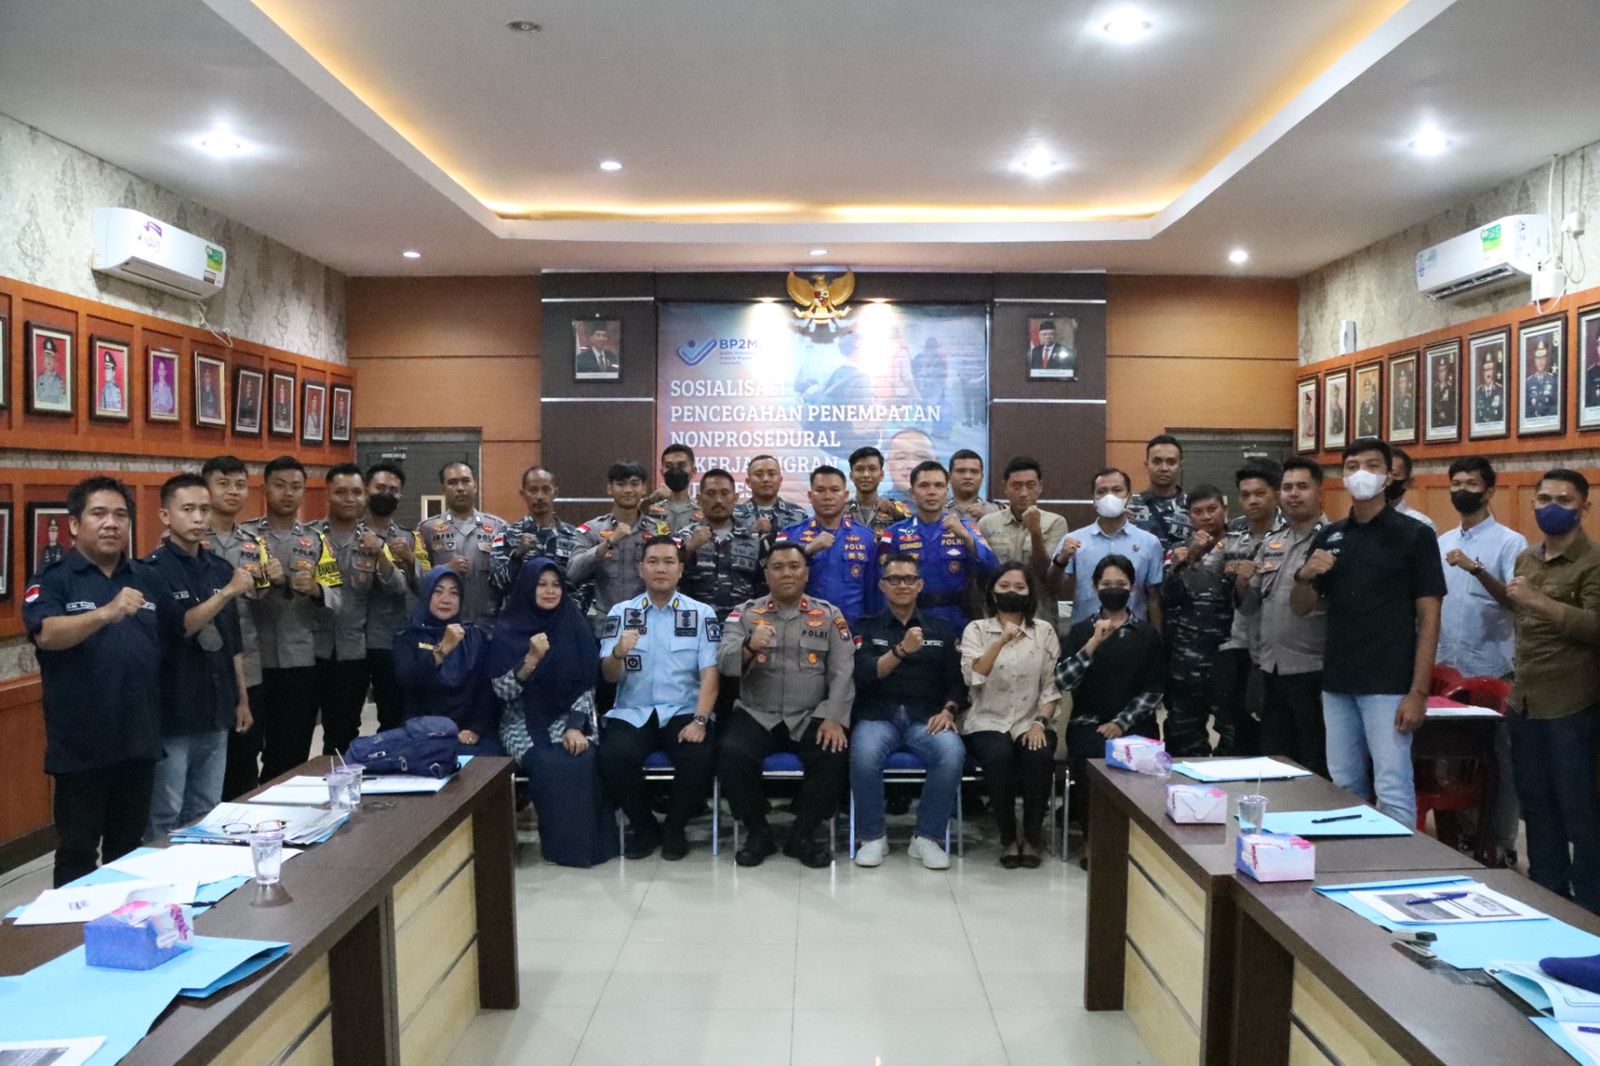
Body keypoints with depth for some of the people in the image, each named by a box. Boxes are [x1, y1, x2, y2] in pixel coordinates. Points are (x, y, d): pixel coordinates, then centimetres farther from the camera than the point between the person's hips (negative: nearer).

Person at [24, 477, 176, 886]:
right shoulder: (52, 580, -5)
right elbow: (46, 634, -24)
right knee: (77, 852, 8)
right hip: (81, 745, -4)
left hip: (139, 741, 4)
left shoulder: (148, 580, 9)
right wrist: (107, 613, -39)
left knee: (129, 849, 17)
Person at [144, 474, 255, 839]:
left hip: (215, 713, 6)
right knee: (164, 819, 3)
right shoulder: (153, 570, -9)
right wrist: (229, 592, -28)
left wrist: (241, 699, 13)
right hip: (172, 716, -6)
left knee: (207, 816, 14)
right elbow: (179, 627, -19)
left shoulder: (220, 568, 9)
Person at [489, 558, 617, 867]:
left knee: (583, 760, -30)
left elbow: (586, 684, 1)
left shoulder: (575, 626, 4)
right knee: (550, 764, -31)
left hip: (569, 719, 1)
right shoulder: (507, 630, -1)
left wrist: (576, 726, -13)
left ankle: (588, 840, -15)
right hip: (524, 724, -1)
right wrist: (531, 659, -23)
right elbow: (503, 690, -8)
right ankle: (562, 843, -15)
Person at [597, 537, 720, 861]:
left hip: (683, 712, -1)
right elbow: (609, 676, 1)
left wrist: (700, 720, -17)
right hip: (632, 713, 1)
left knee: (700, 757, -30)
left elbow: (709, 673, -2)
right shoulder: (621, 612, 7)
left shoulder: (702, 613, 5)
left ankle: (674, 828, 0)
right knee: (612, 757, -29)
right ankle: (644, 827, 0)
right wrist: (619, 653, -23)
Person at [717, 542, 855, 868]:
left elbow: (842, 672, 0)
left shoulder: (829, 615, 7)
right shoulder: (744, 613, 6)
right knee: (732, 755, -29)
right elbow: (724, 662, -8)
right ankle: (757, 833, -4)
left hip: (811, 717, 0)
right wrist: (749, 647, -30)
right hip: (756, 715, 0)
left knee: (835, 755, -27)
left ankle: (803, 835, -4)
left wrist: (834, 718, -15)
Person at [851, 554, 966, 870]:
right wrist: (902, 650, -22)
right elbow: (865, 676, -7)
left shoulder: (942, 630, 16)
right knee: (864, 755, -35)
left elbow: (956, 681, 11)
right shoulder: (867, 628, 10)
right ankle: (873, 836, -10)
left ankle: (928, 837, -12)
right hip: (877, 716, -1)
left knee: (953, 754, -32)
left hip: (925, 718, 1)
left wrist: (948, 710, -9)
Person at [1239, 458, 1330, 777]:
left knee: (1315, 769, 5)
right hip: (1271, 670, 6)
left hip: (1312, 672, -6)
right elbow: (1249, 607, 16)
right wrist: (1243, 585, -4)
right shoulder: (1270, 542, 12)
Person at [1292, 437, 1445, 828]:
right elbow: (1300, 608, 13)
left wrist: (1418, 691, -13)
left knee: (1392, 790, -5)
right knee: (1344, 788, 13)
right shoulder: (1328, 537, 10)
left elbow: (1429, 617, -7)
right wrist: (1304, 576, -10)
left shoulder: (1414, 535, -3)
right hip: (1337, 683, 5)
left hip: (1389, 685, -5)